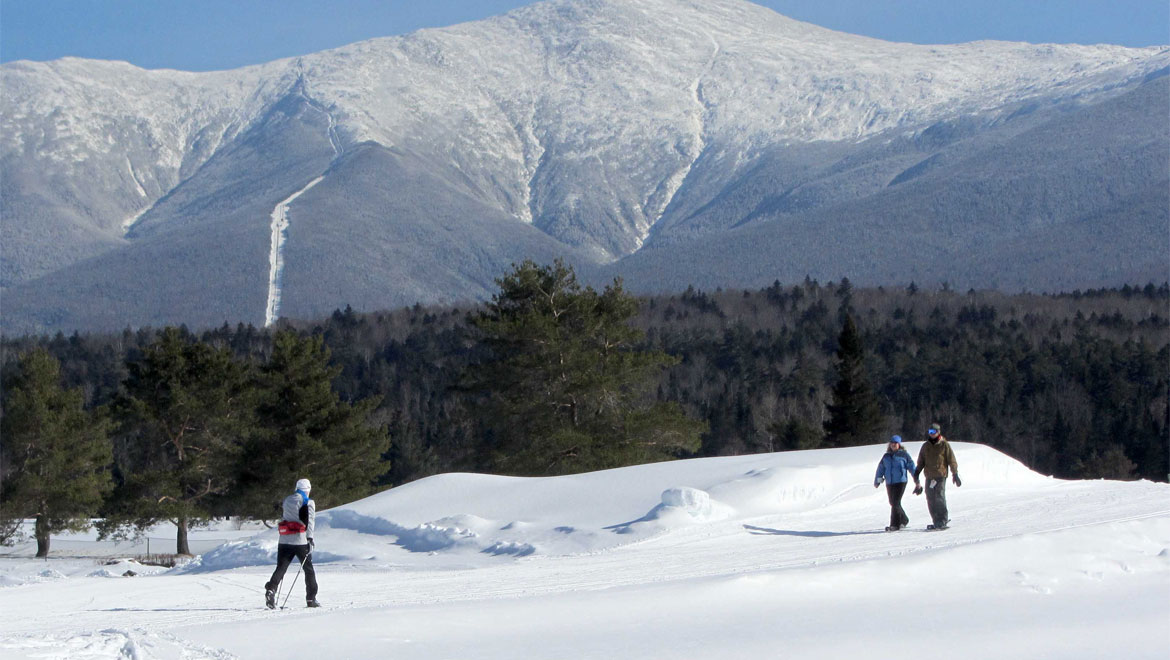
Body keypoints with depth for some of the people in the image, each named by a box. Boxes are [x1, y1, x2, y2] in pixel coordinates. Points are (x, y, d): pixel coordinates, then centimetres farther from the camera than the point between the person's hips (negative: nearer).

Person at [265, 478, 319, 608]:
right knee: (308, 569, 10)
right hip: (300, 541, -4)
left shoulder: (286, 500, 16)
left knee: (280, 568, 2)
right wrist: (310, 538, -19)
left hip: (284, 540, 4)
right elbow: (310, 520, -14)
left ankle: (271, 590, -23)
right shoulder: (308, 502, -2)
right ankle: (311, 599, 12)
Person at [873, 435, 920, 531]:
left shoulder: (904, 455, -1)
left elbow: (911, 467, 1)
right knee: (893, 503, 12)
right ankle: (904, 520, 32)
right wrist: (877, 480, 9)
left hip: (900, 481, -6)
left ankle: (895, 525, -11)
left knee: (896, 503, -13)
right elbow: (881, 469, 15)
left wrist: (916, 480, -1)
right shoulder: (886, 456, 13)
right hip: (889, 483, 6)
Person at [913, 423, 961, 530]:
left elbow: (952, 460, 2)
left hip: (941, 476, -5)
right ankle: (937, 522, 7)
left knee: (940, 498, -14)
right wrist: (916, 474, 11)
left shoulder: (944, 445, 1)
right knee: (931, 500, 1)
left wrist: (955, 474, -2)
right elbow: (920, 462, 19)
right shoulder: (925, 446, 13)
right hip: (929, 477, 5)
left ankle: (943, 521, -10)